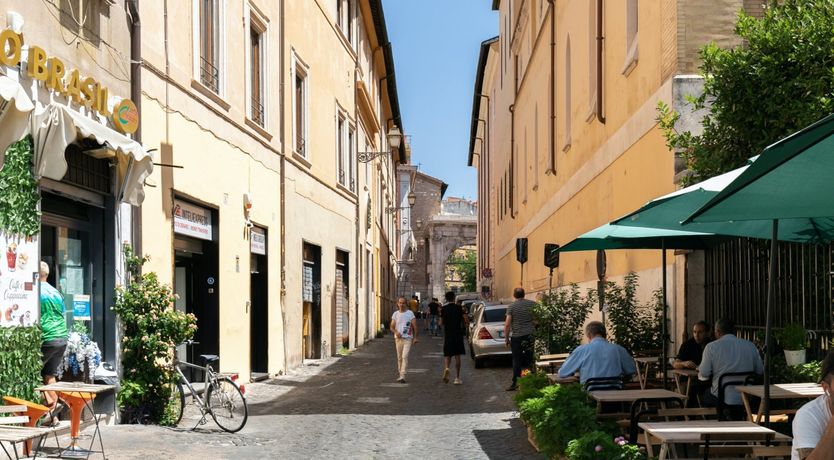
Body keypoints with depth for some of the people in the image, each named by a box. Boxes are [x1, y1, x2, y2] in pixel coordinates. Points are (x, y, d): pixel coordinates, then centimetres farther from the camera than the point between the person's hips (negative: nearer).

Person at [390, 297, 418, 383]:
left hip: (408, 338, -4)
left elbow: (414, 326, 1)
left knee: (405, 357, -14)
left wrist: (415, 337, -6)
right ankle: (400, 374, 23)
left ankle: (402, 376, -18)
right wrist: (396, 332, -13)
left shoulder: (410, 313, -1)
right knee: (399, 358, 11)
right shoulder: (395, 314, 7)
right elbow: (392, 327, 7)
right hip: (398, 338, 4)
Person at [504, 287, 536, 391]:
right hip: (531, 336, 3)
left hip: (517, 337, -3)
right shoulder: (533, 304, 2)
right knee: (530, 359, 11)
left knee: (517, 360, 3)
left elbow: (507, 324, -10)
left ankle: (515, 383, 4)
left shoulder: (511, 306, -8)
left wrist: (506, 339, -2)